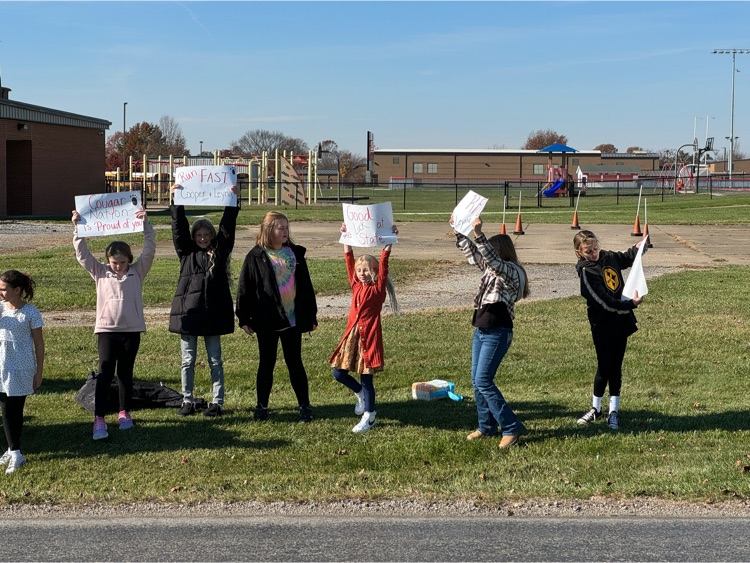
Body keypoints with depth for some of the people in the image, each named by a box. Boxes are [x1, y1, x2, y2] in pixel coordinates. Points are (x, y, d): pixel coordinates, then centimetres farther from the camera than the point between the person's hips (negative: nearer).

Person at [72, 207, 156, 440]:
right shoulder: (100, 273, 6)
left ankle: (124, 412, 26)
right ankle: (99, 419, -12)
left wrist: (145, 224, -14)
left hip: (131, 330, 1)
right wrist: (77, 228, -6)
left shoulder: (137, 271, 4)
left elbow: (149, 249, -4)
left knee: (125, 373, 12)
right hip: (106, 329, -1)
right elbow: (82, 254, 2)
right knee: (105, 372, -8)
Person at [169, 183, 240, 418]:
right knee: (188, 360, 7)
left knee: (215, 360, 6)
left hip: (213, 313, -1)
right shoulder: (186, 252, 6)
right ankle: (187, 401, 16)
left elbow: (227, 227, -3)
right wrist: (176, 203, -12)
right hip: (188, 311, 1)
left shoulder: (220, 252, 5)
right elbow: (179, 228, -3)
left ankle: (217, 402, 12)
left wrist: (233, 202, -11)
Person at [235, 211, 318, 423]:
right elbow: (244, 288, -2)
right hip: (267, 319, -2)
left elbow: (306, 286, 10)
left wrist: (311, 315, 10)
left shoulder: (295, 253, 6)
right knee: (266, 363, 8)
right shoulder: (256, 257, -4)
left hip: (292, 318, 2)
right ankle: (262, 406, 18)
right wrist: (244, 318, -6)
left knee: (295, 362, 7)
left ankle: (304, 406, 12)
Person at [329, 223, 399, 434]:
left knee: (366, 376, -1)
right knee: (339, 373, 7)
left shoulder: (378, 288, -5)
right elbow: (349, 259, 10)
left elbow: (383, 262, -13)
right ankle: (361, 394, 32)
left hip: (369, 336, -6)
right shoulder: (356, 286, 8)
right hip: (352, 334, 6)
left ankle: (369, 415, 10)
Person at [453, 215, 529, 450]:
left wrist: (479, 234, -39)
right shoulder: (491, 268, 12)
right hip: (481, 330, 9)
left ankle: (512, 428, -7)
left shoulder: (513, 272, -13)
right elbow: (471, 252, 25)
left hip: (497, 333, -9)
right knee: (477, 381, 11)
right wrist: (458, 231, 22)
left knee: (483, 381, -13)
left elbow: (492, 258, -30)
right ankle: (487, 427, 22)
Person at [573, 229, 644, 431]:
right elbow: (605, 302, -22)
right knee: (604, 368, 2)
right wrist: (631, 304, -26)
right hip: (602, 326, -5)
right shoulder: (586, 271, -17)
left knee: (615, 368, 10)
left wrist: (639, 247, 7)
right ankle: (596, 408, 22)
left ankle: (614, 411, 17)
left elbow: (628, 258, 26)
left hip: (621, 323, 5)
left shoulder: (609, 257, 3)